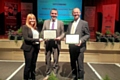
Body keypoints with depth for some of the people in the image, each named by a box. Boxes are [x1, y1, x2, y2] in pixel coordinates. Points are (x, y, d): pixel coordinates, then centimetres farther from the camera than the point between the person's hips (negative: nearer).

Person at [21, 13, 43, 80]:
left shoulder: (35, 28, 13)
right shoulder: (25, 27, -5)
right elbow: (26, 38, -15)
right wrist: (37, 40, -18)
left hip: (36, 47, 6)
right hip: (28, 48, -5)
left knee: (33, 64, 12)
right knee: (28, 65, 0)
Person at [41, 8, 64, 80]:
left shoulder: (60, 23, 2)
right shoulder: (46, 22, 7)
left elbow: (63, 33, 2)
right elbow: (43, 31, 7)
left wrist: (60, 37, -18)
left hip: (56, 43, -2)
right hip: (48, 42, 2)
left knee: (56, 60, 6)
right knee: (47, 59, 12)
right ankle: (48, 74, 27)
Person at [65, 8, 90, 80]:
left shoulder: (84, 23, -2)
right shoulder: (70, 23, 14)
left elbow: (88, 35, -5)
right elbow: (67, 33, 15)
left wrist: (81, 40, -20)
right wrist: (66, 38, -7)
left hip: (79, 47, -5)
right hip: (71, 47, 5)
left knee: (80, 64, 0)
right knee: (73, 63, 16)